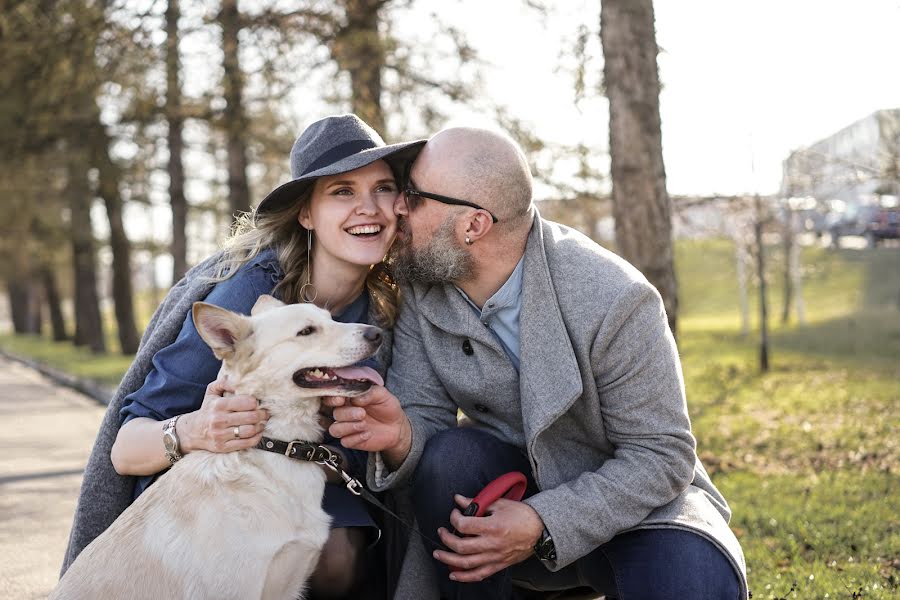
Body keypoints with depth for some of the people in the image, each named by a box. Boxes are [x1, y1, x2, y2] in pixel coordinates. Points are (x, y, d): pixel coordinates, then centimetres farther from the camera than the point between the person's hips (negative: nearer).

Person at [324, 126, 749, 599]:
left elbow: (662, 455, -21)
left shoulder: (613, 302, -26)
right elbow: (425, 418, -9)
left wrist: (543, 526, -33)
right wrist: (400, 437, -35)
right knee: (446, 455, -28)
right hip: (512, 484, 4)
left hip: (630, 500, -3)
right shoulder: (421, 287, -10)